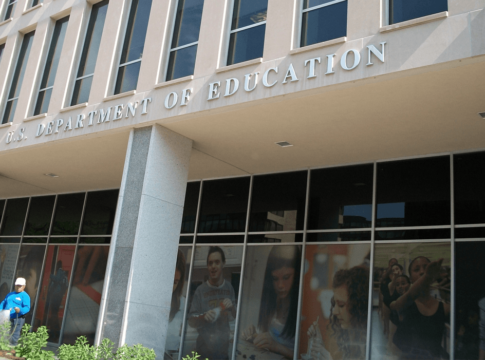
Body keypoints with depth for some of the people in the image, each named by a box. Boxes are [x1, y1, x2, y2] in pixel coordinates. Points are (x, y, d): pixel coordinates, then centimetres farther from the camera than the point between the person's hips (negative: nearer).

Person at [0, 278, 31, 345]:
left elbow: (27, 307, -13)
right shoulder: (10, 294, 21)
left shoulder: (25, 296, -3)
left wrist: (20, 310, -33)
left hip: (17, 319, -7)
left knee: (14, 337, -8)